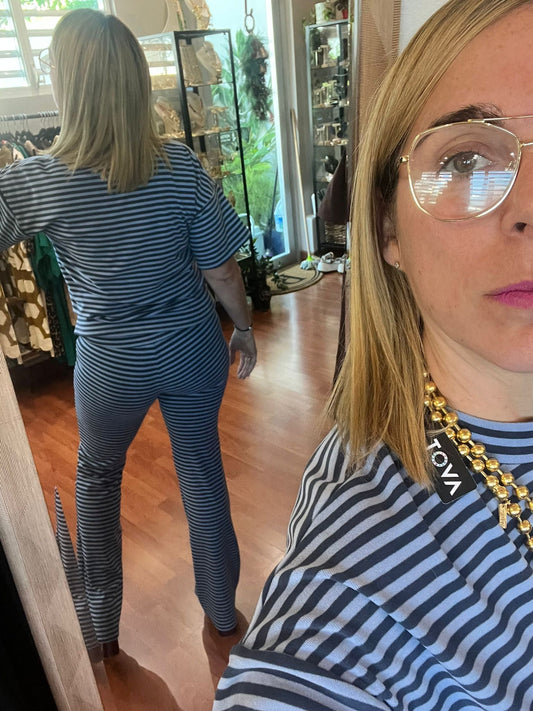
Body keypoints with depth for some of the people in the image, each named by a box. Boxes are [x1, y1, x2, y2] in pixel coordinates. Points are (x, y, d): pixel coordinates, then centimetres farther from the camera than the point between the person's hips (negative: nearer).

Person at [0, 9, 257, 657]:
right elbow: (222, 271, -6)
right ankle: (221, 609, 41)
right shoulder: (181, 168, -11)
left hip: (111, 365, -1)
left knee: (96, 476, 24)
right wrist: (244, 329, 9)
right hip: (193, 349, 2)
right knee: (201, 469, 19)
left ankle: (102, 628, 39)